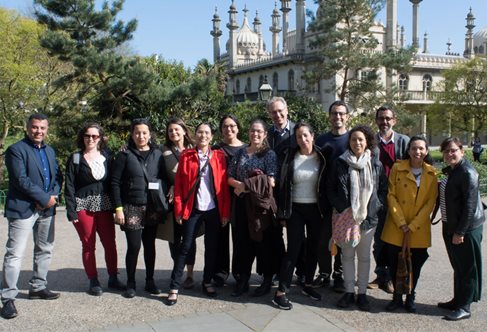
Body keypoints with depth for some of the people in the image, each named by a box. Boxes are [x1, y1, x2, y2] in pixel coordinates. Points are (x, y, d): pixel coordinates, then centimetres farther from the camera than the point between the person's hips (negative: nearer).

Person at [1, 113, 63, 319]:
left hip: (46, 209, 8)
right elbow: (21, 180, -17)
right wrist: (45, 198, -17)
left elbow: (58, 176, 11)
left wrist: (53, 196, -7)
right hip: (23, 208, -8)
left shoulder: (49, 151, 15)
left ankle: (38, 287, 29)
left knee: (45, 250, 15)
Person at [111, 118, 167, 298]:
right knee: (133, 246, -3)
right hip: (132, 208, -3)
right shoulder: (124, 155, 0)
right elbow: (115, 182, -2)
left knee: (150, 245, 10)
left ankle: (150, 281, 23)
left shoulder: (157, 155, 8)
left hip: (152, 208, 3)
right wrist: (118, 208, -9)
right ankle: (130, 283, 14)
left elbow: (165, 179, 10)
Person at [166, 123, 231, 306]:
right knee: (185, 247, -1)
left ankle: (207, 282, 25)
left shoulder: (219, 156, 4)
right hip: (193, 209, -2)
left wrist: (225, 211, -2)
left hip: (214, 210, 2)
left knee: (211, 248, 10)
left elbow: (224, 185, 2)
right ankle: (174, 287, 5)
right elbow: (179, 184, -1)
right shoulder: (186, 156, 1)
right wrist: (178, 209, -7)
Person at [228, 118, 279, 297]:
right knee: (244, 241, 8)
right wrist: (239, 185, -13)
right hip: (243, 203, 4)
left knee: (264, 242, 4)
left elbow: (271, 182, -12)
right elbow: (230, 178, 8)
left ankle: (267, 280, 19)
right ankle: (243, 279, 21)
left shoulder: (269, 154, -2)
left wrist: (246, 185, -12)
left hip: (262, 204, -4)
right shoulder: (240, 153, 10)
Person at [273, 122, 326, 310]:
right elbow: (284, 186, -2)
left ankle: (308, 285, 28)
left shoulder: (321, 158, 1)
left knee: (313, 247, 11)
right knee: (293, 249, -6)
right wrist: (283, 214, -4)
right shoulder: (291, 158, -2)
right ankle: (281, 292, -1)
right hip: (296, 209, -2)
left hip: (316, 209, 2)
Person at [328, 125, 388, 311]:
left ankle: (362, 293, 19)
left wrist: (374, 207, -5)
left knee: (364, 256, 9)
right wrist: (343, 209, -7)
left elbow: (383, 189, 7)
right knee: (347, 255, 9)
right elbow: (331, 189, 2)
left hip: (368, 218, 0)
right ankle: (349, 292, 20)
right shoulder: (340, 163, -2)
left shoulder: (376, 164, 0)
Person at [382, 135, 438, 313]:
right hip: (396, 226, 0)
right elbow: (391, 196, -4)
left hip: (419, 229, 1)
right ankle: (397, 297, 22)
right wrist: (401, 223, -12)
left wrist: (412, 226, -10)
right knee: (395, 262, 3)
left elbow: (431, 202, -3)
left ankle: (410, 297, 27)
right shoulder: (397, 168, -3)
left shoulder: (432, 174, -1)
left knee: (416, 264, 8)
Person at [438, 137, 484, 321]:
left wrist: (460, 231, -20)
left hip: (466, 229, -9)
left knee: (467, 268, 2)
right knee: (458, 267, 18)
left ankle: (464, 307, 11)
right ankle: (457, 300, 30)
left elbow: (470, 204, -21)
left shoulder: (467, 173, -18)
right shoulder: (448, 171, 10)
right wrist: (451, 229, 13)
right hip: (451, 227, 9)